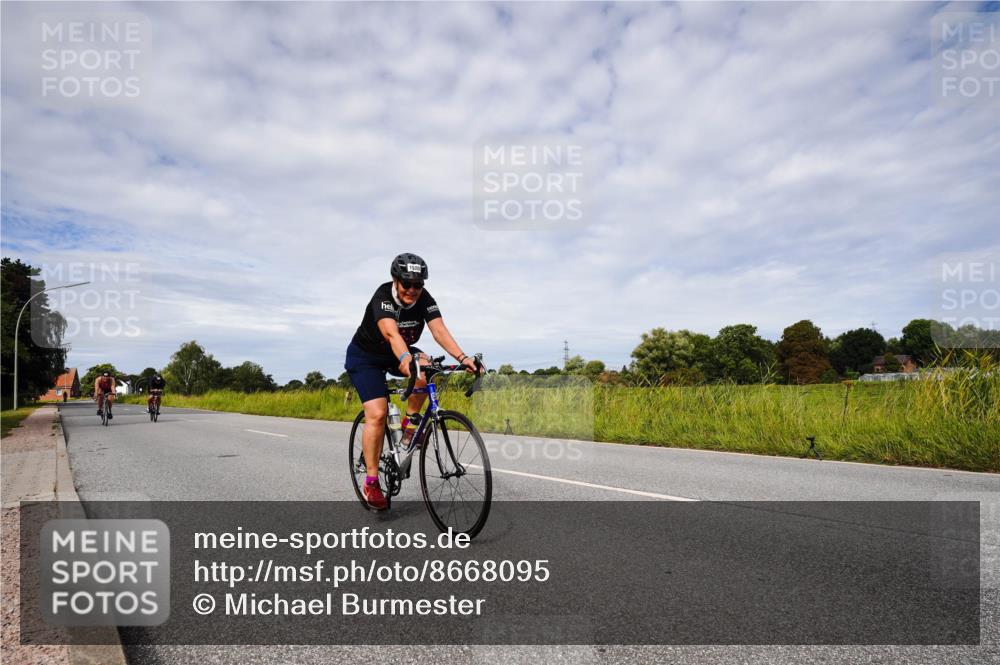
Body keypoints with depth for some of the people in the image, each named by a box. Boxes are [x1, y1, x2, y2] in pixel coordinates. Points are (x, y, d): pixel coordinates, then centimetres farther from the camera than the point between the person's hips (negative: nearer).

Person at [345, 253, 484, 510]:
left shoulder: (425, 300, -18)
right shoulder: (382, 297, -30)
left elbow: (439, 330, -32)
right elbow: (391, 334, -47)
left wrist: (463, 358, -48)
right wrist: (406, 360, -67)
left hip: (399, 353, 4)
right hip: (365, 356, -4)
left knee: (426, 369, -30)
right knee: (377, 415, -18)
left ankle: (411, 418, -5)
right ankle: (371, 482, -6)